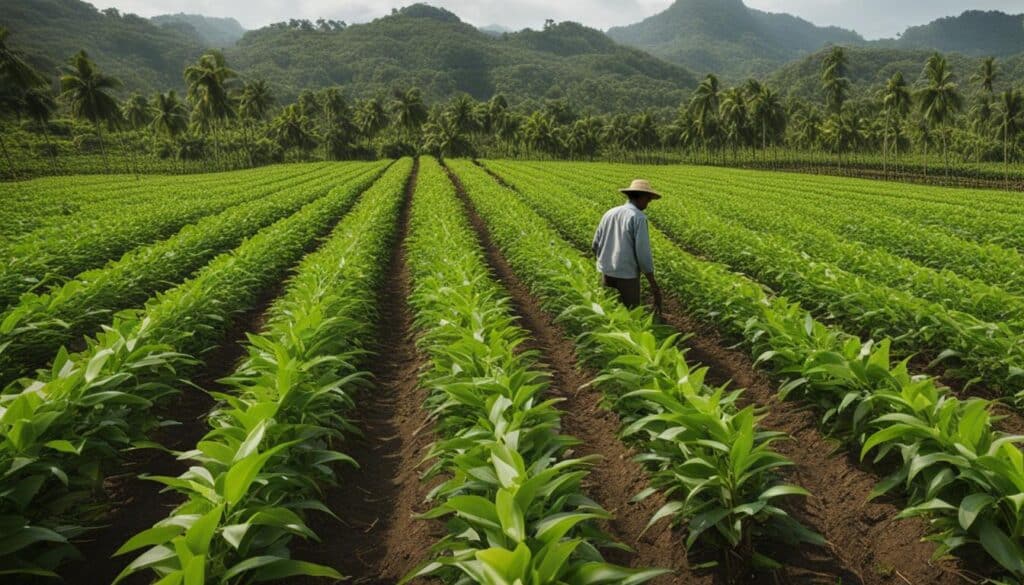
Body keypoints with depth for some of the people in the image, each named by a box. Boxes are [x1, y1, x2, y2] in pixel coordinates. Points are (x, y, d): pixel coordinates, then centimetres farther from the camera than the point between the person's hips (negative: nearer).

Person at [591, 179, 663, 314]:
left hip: (606, 274, 6)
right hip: (626, 276, -6)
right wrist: (653, 284, -11)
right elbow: (643, 253, -17)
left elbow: (596, 246, 12)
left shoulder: (609, 213, 8)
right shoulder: (639, 217, -12)